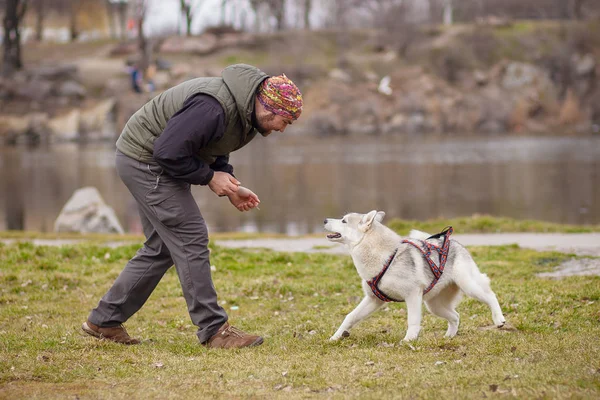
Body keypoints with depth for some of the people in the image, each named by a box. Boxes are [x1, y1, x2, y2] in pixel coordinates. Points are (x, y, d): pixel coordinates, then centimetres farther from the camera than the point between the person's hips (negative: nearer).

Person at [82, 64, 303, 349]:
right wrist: (209, 177, -18)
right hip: (146, 161, -11)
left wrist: (231, 187, 3)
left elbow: (214, 150, 17)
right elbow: (169, 151, -29)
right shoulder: (214, 108, -30)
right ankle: (214, 330, -7)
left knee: (161, 248, 13)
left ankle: (104, 321, 19)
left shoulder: (243, 109, 3)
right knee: (191, 239, -11)